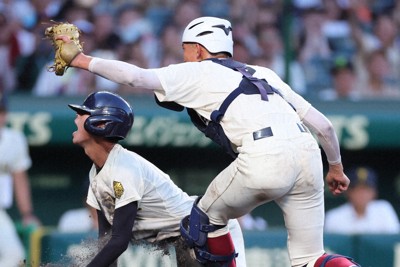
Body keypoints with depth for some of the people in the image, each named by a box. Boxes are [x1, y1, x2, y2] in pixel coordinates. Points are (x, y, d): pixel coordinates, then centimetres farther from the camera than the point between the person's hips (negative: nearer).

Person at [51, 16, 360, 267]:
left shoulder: (198, 73, 17)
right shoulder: (262, 73, 32)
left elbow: (136, 76, 4)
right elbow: (323, 124, 28)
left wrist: (81, 60, 13)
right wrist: (336, 167, 41)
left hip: (263, 159, -6)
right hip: (308, 154, 6)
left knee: (207, 217, 21)